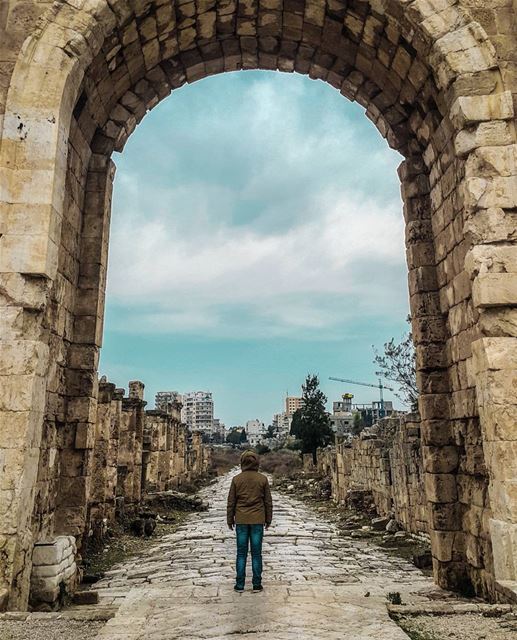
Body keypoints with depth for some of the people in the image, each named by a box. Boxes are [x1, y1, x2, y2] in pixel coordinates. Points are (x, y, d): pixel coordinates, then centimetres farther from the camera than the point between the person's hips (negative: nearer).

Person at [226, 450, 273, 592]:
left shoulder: (236, 479, -3)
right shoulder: (262, 479, -3)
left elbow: (231, 501, 0)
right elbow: (268, 501, 2)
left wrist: (230, 520, 10)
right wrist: (268, 519, 11)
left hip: (241, 521, 0)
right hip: (258, 520, 0)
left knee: (241, 553, 8)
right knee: (256, 553, 7)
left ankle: (240, 584, 11)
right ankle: (257, 584, 11)